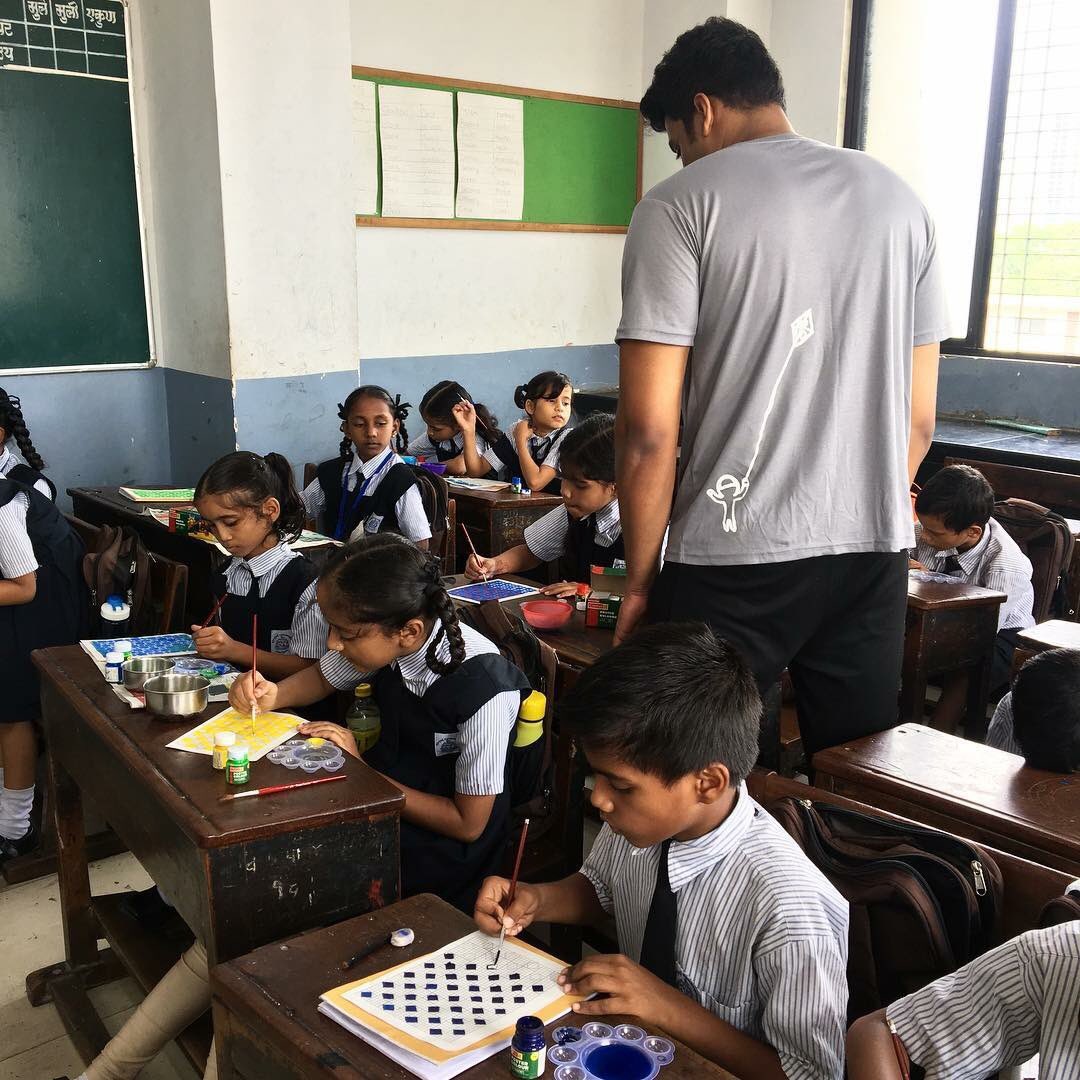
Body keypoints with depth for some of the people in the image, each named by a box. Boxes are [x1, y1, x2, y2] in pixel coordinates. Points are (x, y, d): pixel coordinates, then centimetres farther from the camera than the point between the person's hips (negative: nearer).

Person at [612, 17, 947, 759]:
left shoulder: (680, 205, -5)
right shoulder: (898, 198, 11)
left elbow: (649, 432, -10)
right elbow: (919, 418, 12)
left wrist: (639, 580, 1)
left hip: (732, 561, -5)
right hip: (876, 555, 5)